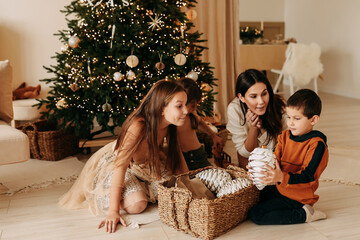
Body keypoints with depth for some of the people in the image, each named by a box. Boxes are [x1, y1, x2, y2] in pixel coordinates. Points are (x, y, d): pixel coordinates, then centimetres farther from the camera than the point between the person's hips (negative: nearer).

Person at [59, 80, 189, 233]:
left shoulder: (169, 125, -17)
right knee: (136, 204, -26)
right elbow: (120, 166, -38)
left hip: (146, 165, 6)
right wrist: (113, 212, -38)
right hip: (113, 162, -6)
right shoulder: (138, 127, -39)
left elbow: (177, 153, 0)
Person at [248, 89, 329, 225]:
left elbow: (308, 176, -26)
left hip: (296, 197, -8)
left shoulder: (317, 145, -19)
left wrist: (282, 177, -42)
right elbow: (275, 160, -3)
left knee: (255, 215, -15)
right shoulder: (285, 136, 2)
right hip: (280, 188, 8)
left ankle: (304, 214, -5)